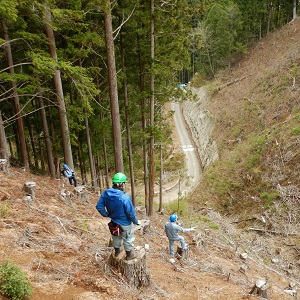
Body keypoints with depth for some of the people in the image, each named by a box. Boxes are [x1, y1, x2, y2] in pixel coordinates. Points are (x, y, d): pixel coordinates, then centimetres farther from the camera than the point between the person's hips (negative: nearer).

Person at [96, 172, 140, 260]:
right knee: (128, 239, 21)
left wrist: (106, 214, 8)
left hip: (114, 221, 5)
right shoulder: (125, 197, -34)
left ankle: (117, 251, 52)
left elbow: (99, 206, -6)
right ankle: (129, 255, 40)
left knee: (116, 237, 30)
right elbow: (131, 212, -26)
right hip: (124, 223, -5)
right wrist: (136, 221, -9)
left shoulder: (106, 193, -16)